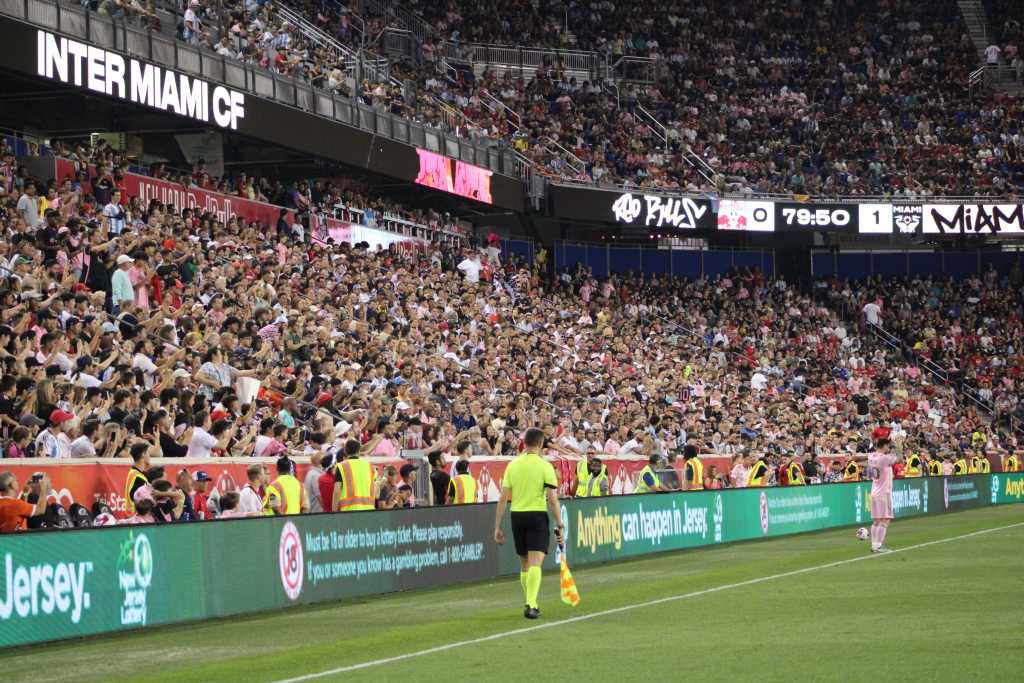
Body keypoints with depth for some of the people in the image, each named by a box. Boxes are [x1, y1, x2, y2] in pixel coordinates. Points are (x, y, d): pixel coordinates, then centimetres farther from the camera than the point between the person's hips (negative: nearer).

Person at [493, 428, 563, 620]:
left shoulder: (512, 466, 5)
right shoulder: (545, 466, -5)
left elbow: (503, 499, 3)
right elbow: (552, 500, -9)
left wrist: (497, 527, 7)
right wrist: (560, 525, -4)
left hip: (517, 516, 4)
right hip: (538, 515, -4)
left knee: (524, 564, 16)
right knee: (535, 563, -8)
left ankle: (529, 604, 25)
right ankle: (531, 604, -22)